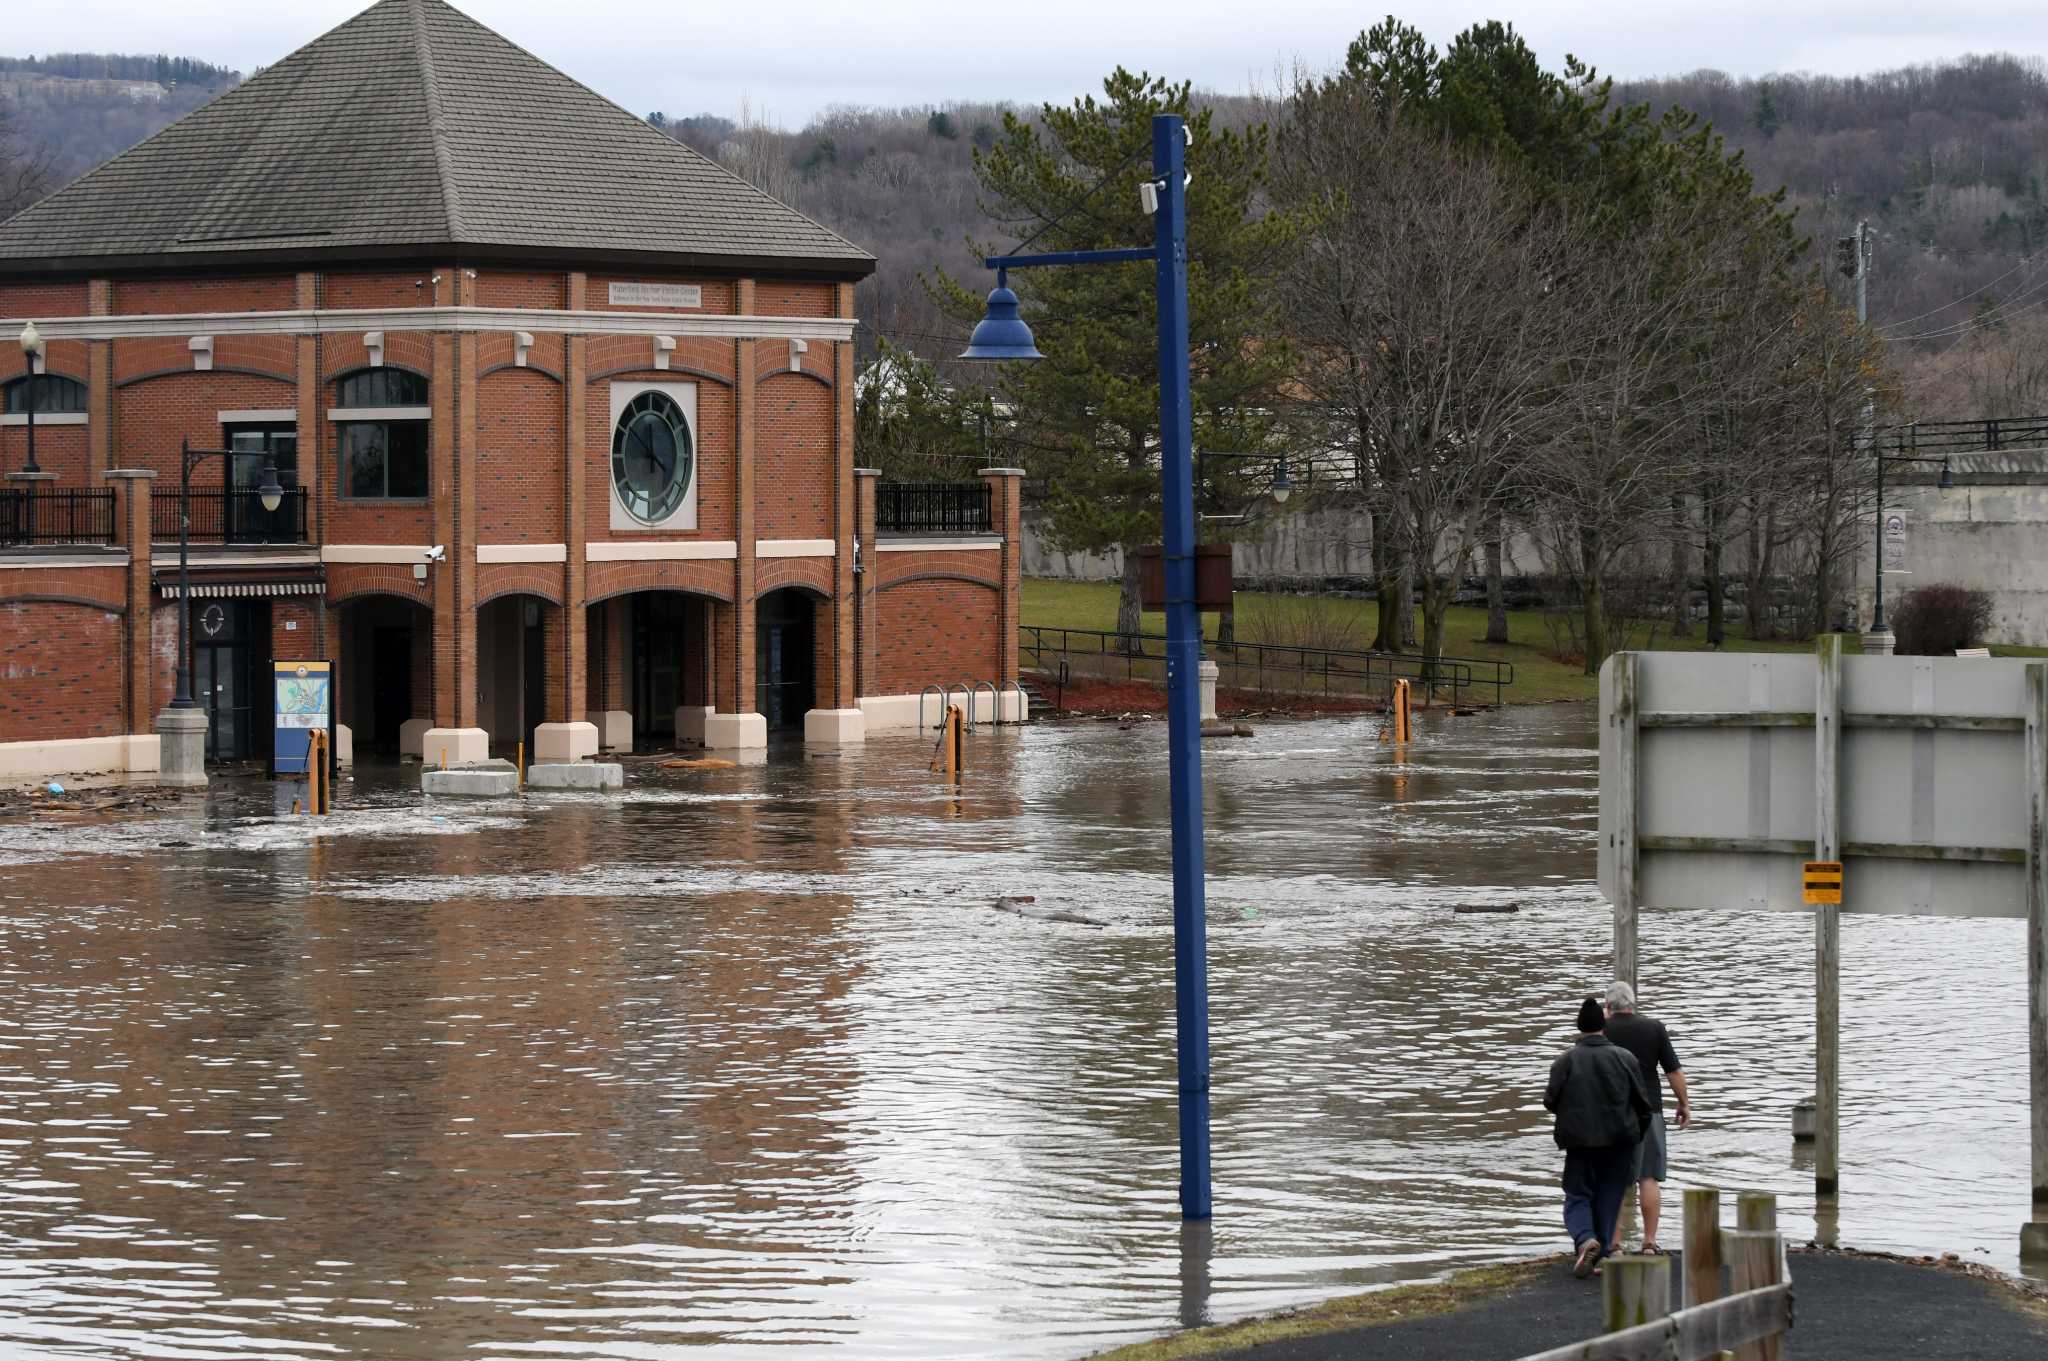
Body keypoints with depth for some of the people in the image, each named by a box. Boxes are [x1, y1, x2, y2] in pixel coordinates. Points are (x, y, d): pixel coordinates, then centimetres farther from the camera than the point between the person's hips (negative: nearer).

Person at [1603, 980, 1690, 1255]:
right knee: (1649, 1178, 5)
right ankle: (1649, 1242, 1)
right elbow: (1674, 1070, -1)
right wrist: (1684, 1103, 9)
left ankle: (1613, 1244, 1)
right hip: (1648, 1110, 1)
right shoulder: (1654, 1028, -1)